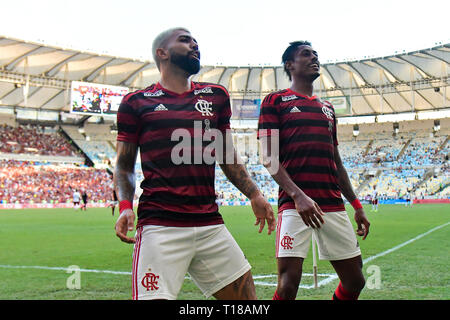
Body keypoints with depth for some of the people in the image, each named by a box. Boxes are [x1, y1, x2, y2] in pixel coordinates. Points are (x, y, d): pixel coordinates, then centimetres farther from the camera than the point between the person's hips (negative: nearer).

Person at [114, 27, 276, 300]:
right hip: (160, 226, -4)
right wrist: (125, 206, -8)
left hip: (211, 224, 4)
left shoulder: (216, 96, 16)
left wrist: (254, 194, 12)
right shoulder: (137, 102, 6)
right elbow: (124, 166, 9)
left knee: (246, 296, 7)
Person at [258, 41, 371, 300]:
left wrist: (357, 205, 21)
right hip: (295, 203, -6)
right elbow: (269, 157, -6)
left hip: (334, 206, 6)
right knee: (288, 284, -12)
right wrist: (297, 195, -18)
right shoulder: (276, 100, 5)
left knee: (355, 281, 8)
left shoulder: (327, 107, 23)